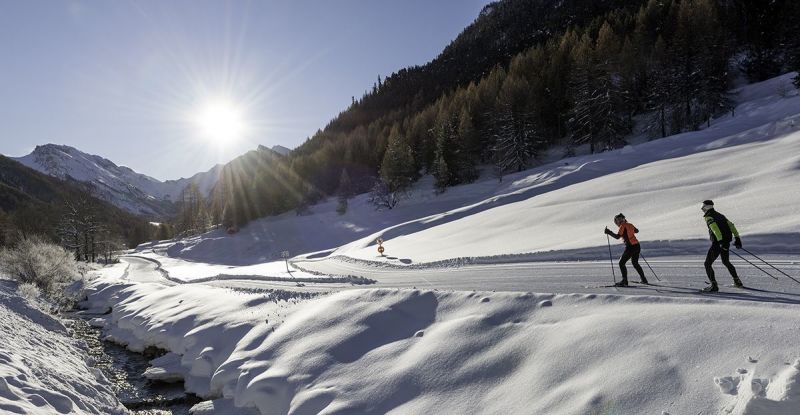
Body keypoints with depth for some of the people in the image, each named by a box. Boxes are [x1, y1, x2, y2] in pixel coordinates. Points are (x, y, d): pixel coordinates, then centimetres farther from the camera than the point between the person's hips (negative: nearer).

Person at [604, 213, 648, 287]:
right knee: (635, 263, 25)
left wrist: (609, 232, -11)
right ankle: (644, 280, 31)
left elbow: (617, 236, -18)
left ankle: (624, 281, -11)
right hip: (637, 246, 8)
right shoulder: (630, 224, 12)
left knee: (621, 263, -3)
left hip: (630, 247, -8)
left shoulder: (623, 226, -9)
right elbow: (637, 231, 31)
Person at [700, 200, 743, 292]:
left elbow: (715, 228, -24)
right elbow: (731, 225, 12)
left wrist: (720, 240, -32)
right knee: (726, 262, 29)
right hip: (726, 242, 8)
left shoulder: (708, 217, -8)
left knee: (707, 264, -2)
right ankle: (737, 281, 32)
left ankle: (714, 285, -11)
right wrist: (737, 237, 10)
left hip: (717, 243, -8)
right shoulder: (720, 215, 17)